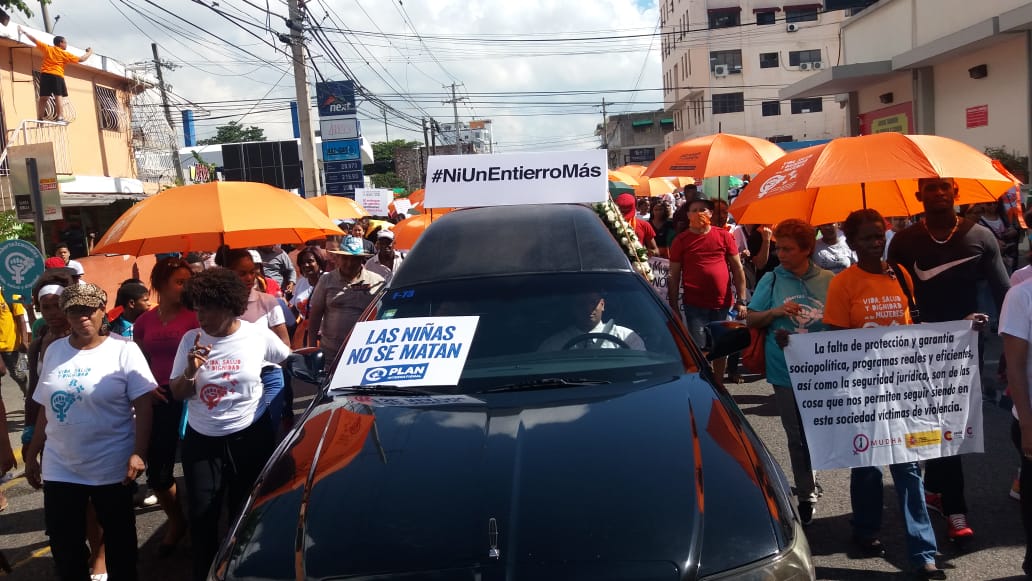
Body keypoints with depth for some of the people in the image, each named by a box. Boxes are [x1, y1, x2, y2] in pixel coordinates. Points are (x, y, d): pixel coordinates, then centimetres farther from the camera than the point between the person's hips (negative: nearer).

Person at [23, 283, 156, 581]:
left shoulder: (124, 350, -8)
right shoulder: (54, 350, 6)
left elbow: (144, 405, -12)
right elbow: (46, 409, 12)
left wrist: (138, 453, -20)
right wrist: (32, 455, 13)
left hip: (112, 467, -4)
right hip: (59, 467, 4)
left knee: (119, 540, 10)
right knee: (63, 545, 11)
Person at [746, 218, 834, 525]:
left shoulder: (828, 281, -1)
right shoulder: (772, 280, 0)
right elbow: (751, 320, 2)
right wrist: (775, 312, -15)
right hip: (786, 370, 0)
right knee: (798, 435, 8)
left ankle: (808, 480, 40)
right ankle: (807, 497, 20)